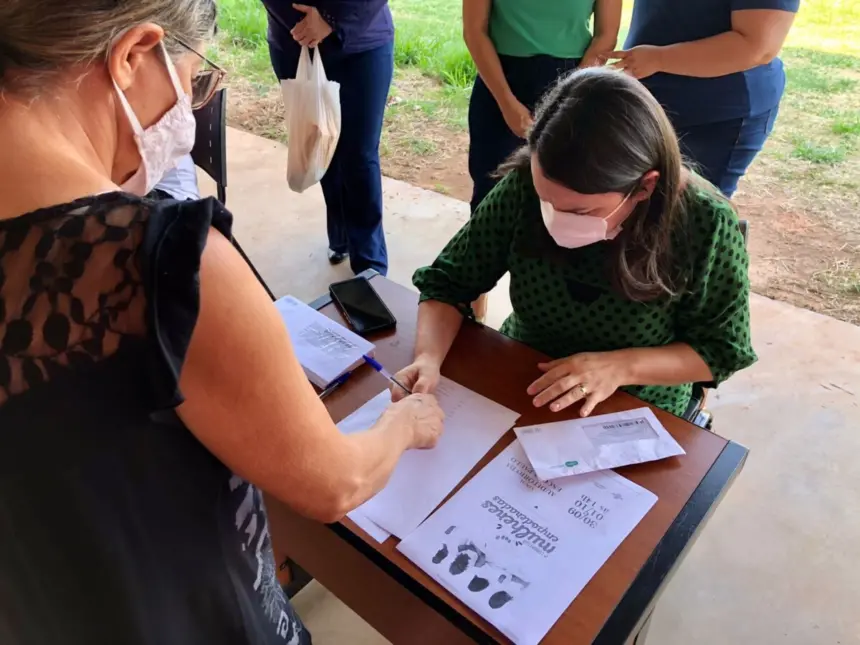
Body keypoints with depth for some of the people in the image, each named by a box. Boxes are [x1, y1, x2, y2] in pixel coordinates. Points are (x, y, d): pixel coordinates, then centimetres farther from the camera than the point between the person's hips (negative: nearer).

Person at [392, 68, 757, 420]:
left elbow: (723, 348, -8)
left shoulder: (706, 227, -19)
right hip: (516, 390, 2)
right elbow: (449, 281, -9)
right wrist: (429, 358, -25)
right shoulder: (524, 188, -17)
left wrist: (622, 366, -21)